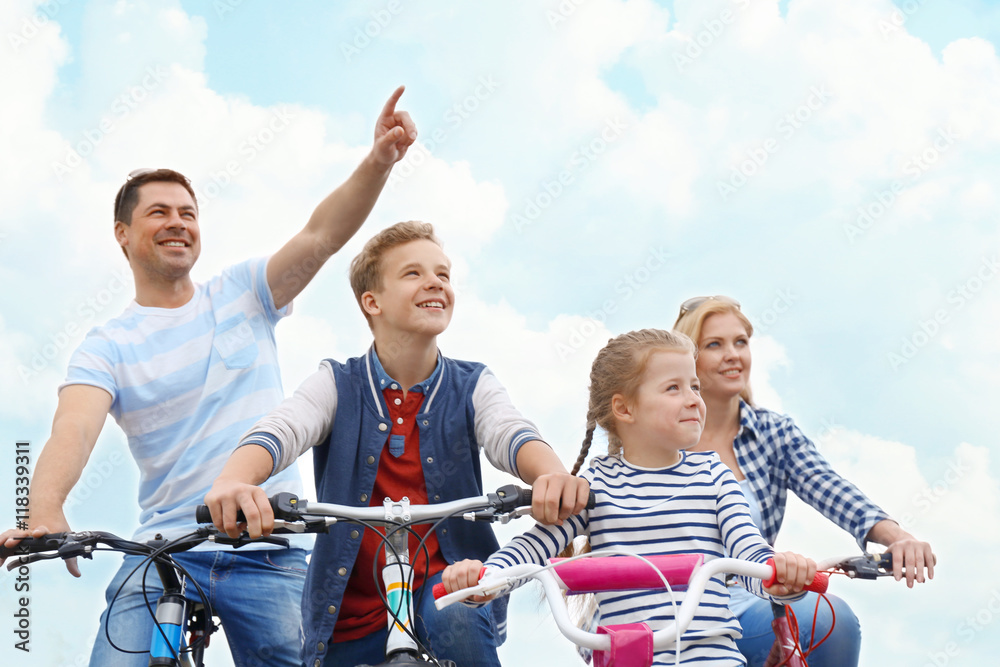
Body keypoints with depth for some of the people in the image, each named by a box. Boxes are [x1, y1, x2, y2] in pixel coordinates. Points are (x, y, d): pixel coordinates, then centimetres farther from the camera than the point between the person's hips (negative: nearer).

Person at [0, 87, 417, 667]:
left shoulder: (243, 293, 9)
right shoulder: (106, 349, 3)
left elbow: (321, 237, -6)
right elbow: (74, 430, -14)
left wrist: (379, 162, -24)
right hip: (164, 549, -1)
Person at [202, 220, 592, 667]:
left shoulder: (471, 387, 1)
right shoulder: (337, 385, -1)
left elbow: (510, 435, -19)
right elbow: (278, 432, -19)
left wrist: (552, 475, -45)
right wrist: (232, 482, -44)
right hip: (351, 612, 1)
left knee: (456, 620, -33)